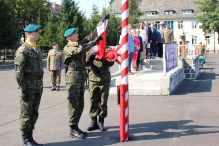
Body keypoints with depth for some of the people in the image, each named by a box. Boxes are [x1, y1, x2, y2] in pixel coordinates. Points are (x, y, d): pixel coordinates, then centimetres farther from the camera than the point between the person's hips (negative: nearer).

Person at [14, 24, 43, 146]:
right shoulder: (23, 50, -10)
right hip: (28, 86, -8)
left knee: (34, 113, 12)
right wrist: (23, 89, -18)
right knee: (26, 114, 0)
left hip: (37, 87, 8)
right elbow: (18, 71, -15)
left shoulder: (37, 50, 15)